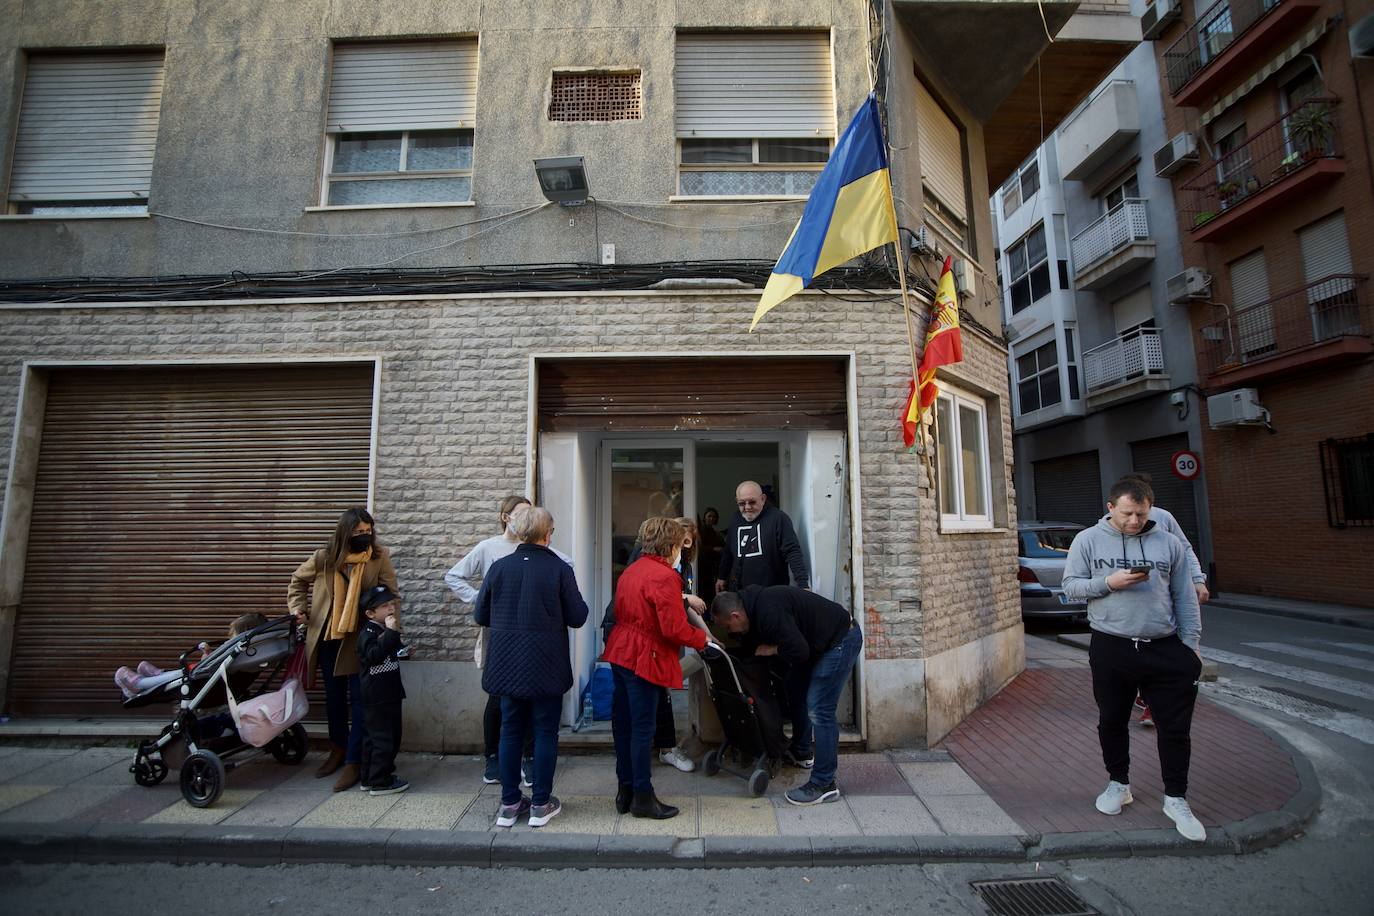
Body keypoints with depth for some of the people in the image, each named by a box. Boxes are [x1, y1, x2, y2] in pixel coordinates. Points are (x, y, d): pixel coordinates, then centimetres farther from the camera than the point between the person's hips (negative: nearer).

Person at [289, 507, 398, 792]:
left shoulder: (380, 557, -13)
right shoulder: (323, 558, -8)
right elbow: (298, 580, 12)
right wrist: (299, 608, -1)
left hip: (361, 640, -3)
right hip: (327, 639, 3)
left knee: (359, 700, -2)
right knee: (333, 697, 19)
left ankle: (353, 762, 9)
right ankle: (338, 749, 39)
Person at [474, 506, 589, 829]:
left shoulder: (499, 567, -4)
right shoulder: (560, 569, -13)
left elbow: (480, 615, 4)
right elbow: (577, 618, -9)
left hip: (507, 665, 3)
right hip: (546, 667, -3)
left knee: (511, 731, 15)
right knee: (545, 732, 10)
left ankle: (509, 804, 24)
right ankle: (541, 805, 18)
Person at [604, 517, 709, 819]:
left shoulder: (631, 569, 11)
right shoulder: (664, 576, -18)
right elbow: (675, 629, -21)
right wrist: (702, 638, -3)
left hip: (621, 653, 9)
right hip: (645, 659, -9)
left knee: (623, 723, 16)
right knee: (642, 728, 2)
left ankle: (625, 791, 29)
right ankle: (643, 797, 15)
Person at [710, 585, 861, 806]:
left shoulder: (769, 611, -29)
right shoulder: (757, 605, 2)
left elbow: (798, 651, -31)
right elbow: (753, 642, 15)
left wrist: (772, 650, -15)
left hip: (842, 638, -11)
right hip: (821, 640, 11)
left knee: (819, 709, -10)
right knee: (796, 691, 20)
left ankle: (824, 785, 0)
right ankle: (801, 753, 38)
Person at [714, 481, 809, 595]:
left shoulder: (778, 518, -11)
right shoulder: (736, 520, 8)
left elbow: (793, 552, -17)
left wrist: (804, 585, -25)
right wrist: (722, 577, 26)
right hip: (739, 592, 5)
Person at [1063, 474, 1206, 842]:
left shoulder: (1169, 543, 5)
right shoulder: (1088, 540, 0)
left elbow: (1184, 598, 9)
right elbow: (1070, 585, -1)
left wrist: (1191, 643, 6)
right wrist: (1109, 582, -17)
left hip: (1165, 650, 1)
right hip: (1110, 648, -1)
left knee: (1175, 727, 7)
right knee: (1112, 722, 13)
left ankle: (1176, 799, 24)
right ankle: (1118, 784, 32)